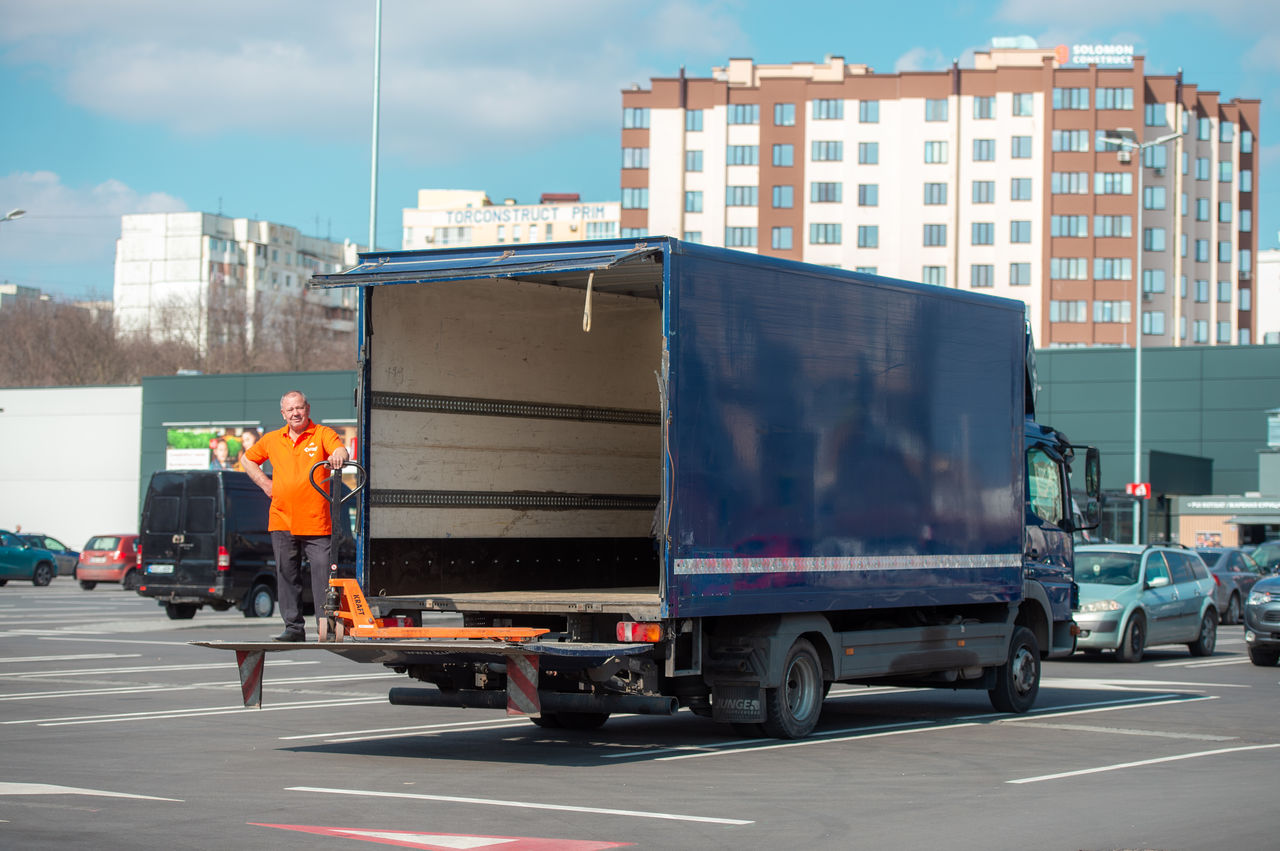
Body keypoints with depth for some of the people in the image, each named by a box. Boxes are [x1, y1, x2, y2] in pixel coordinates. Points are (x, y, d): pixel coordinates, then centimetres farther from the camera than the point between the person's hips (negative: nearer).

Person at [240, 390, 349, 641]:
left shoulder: (323, 434, 1)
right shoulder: (272, 440, 13)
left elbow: (341, 452, -18)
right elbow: (247, 459, 27)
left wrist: (340, 455, -43)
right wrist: (264, 483, 13)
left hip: (316, 523, -4)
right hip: (282, 521, 4)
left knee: (323, 572, -8)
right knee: (287, 575, 6)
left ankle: (326, 627, -6)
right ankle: (293, 627, 12)